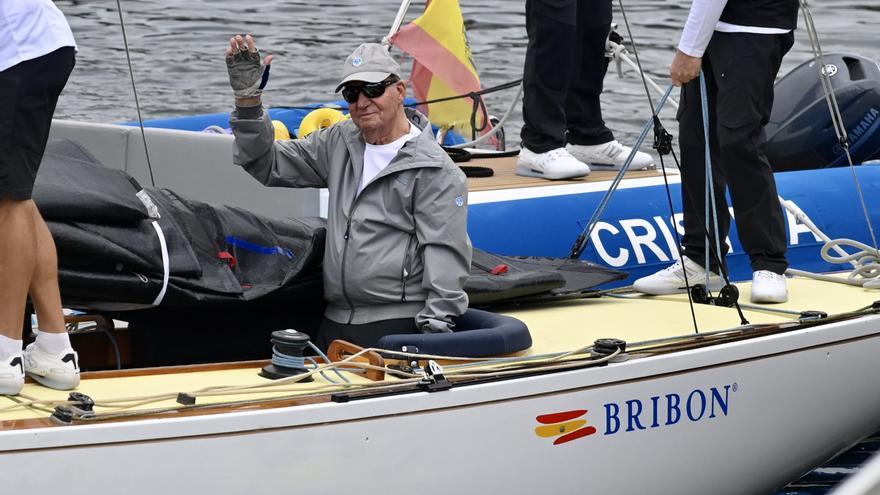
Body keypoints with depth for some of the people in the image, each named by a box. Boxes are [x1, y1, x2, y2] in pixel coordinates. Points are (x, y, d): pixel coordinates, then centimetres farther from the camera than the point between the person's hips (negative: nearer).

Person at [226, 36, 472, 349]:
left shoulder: (436, 171, -6)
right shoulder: (339, 144, 14)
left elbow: (445, 257, -11)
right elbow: (267, 165, 18)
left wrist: (435, 331, -18)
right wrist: (248, 100, 5)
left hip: (398, 325, -6)